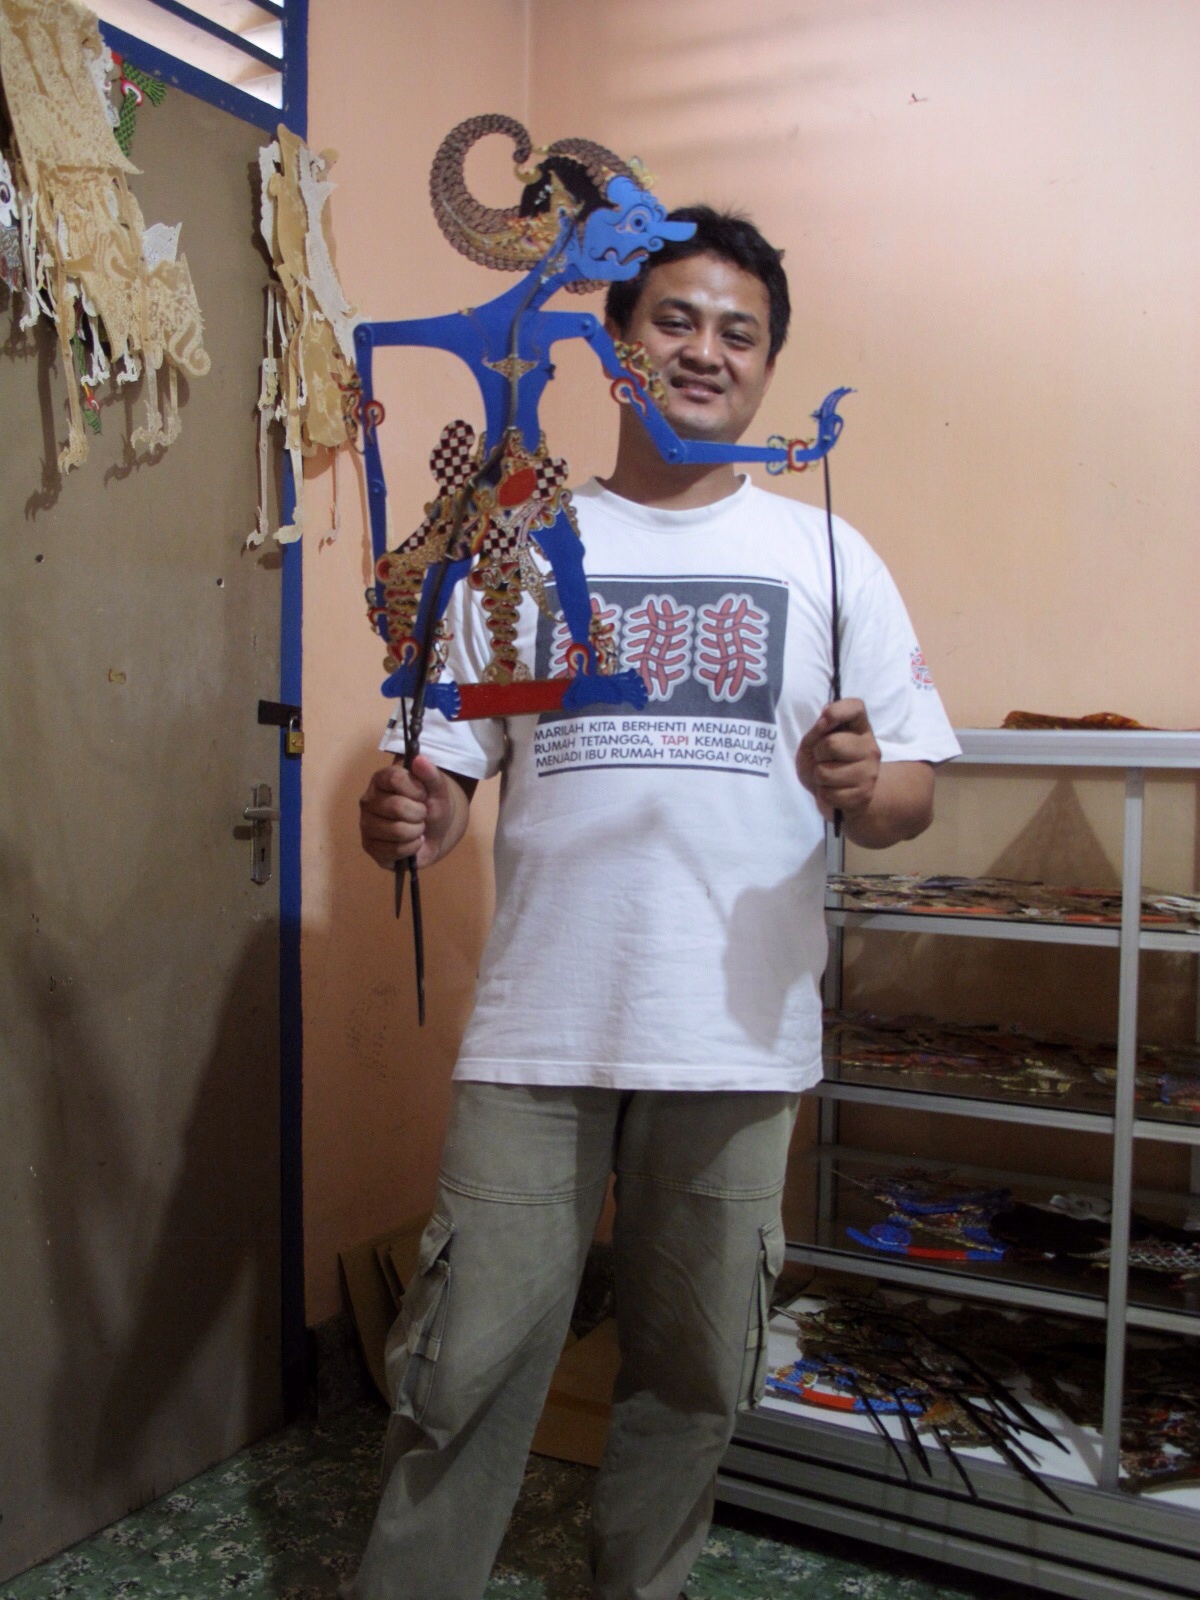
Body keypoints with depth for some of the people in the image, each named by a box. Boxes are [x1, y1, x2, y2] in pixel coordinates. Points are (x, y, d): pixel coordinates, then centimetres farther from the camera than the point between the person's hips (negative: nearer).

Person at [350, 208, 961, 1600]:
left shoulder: (824, 557, 7)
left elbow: (911, 793, 5)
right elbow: (442, 770, 6)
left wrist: (864, 788, -18)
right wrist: (408, 819, -16)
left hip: (740, 1032, 1)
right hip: (538, 1027, 0)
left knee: (693, 1376, 15)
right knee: (466, 1364, 3)